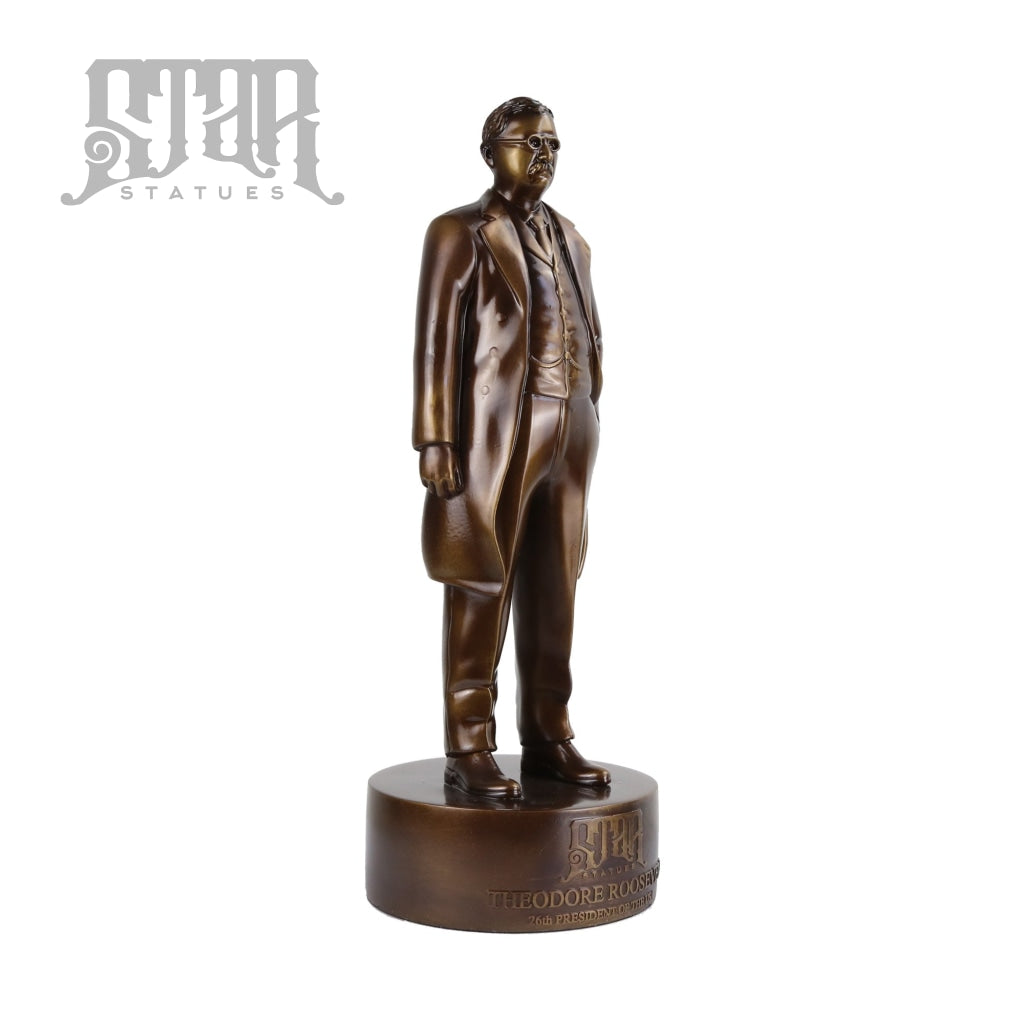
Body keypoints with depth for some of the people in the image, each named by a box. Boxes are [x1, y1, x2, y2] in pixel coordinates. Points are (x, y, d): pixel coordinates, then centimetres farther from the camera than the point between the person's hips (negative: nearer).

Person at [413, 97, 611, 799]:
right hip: (495, 431, -6)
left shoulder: (570, 239, 18)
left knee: (553, 590, 8)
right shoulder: (458, 232, -1)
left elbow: (590, 338, 18)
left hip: (567, 433, 6)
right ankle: (469, 751, 3)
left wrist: (587, 427, 12)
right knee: (480, 590, -3)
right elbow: (436, 341, -8)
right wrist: (435, 440, -15)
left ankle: (548, 740, 15)